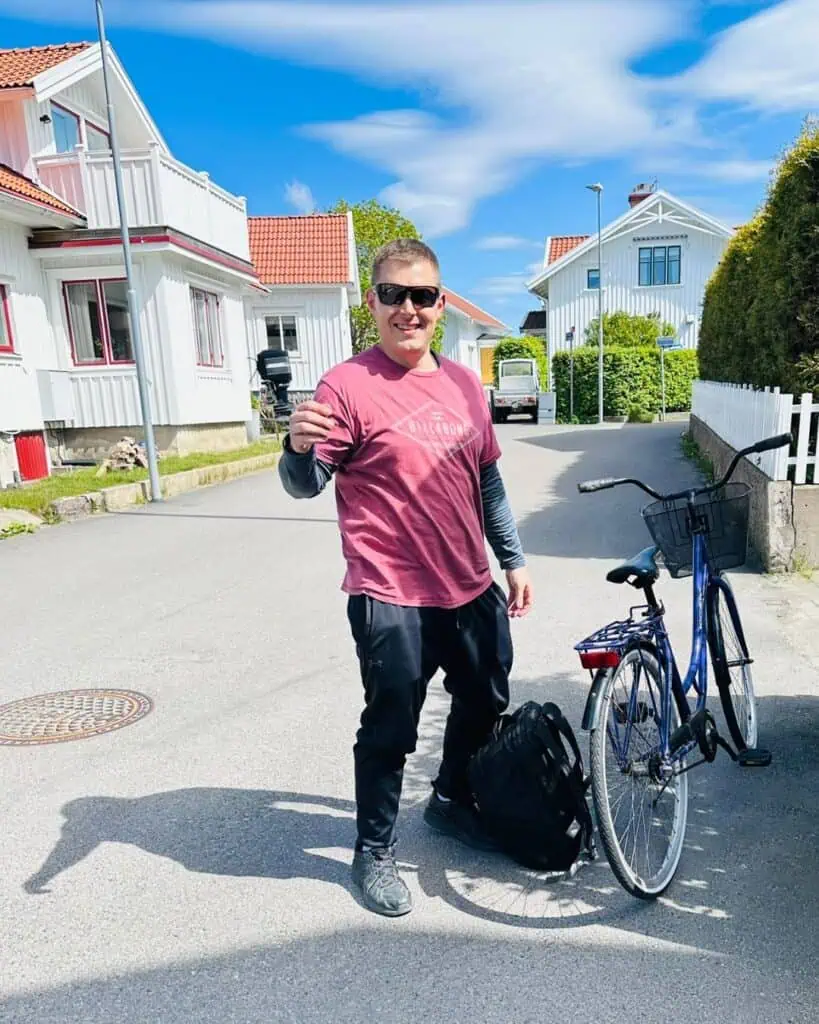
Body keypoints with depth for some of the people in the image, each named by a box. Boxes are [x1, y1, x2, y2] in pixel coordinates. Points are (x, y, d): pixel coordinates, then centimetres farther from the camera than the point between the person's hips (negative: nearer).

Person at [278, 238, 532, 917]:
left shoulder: (464, 383, 8)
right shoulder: (349, 385, -10)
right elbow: (305, 484, -12)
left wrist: (513, 560, 15)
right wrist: (300, 447, -34)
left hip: (472, 588, 7)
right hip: (393, 599, -7)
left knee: (486, 704, 22)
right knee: (390, 732, 6)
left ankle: (451, 801, 48)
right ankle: (375, 851, 31)